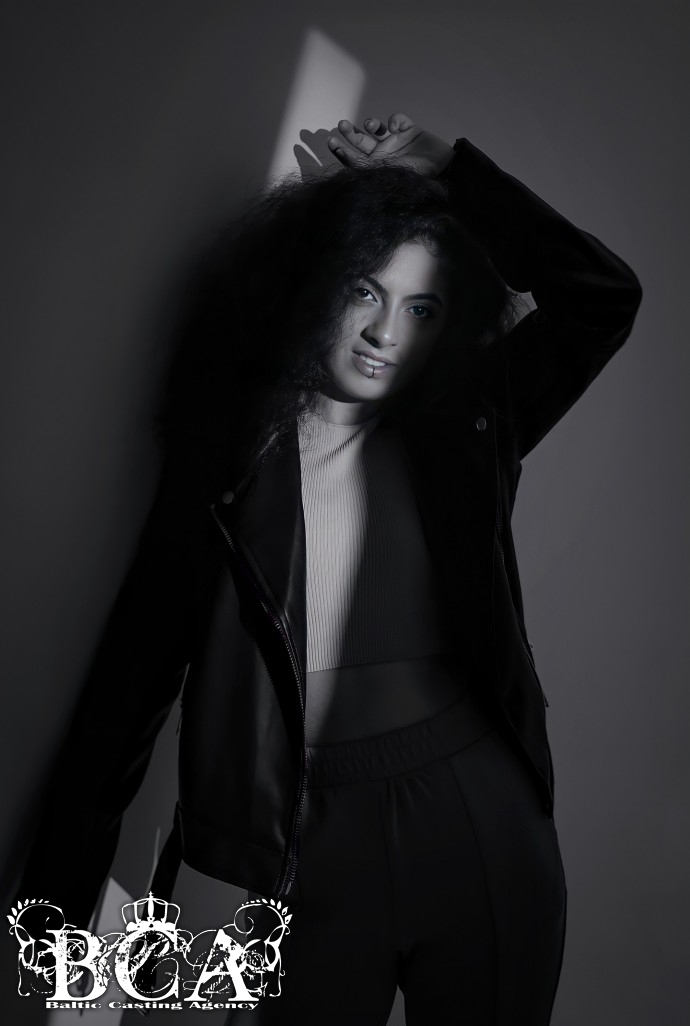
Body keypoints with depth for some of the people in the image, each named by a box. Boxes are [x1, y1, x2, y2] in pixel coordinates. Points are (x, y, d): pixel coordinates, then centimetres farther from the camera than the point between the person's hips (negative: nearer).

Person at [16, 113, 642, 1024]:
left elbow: (605, 297, -4)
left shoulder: (460, 434, 3)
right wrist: (64, 880, -3)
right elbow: (138, 661, -2)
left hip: (482, 820, 2)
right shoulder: (231, 448, -1)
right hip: (315, 844, -1)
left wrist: (447, 167, -1)